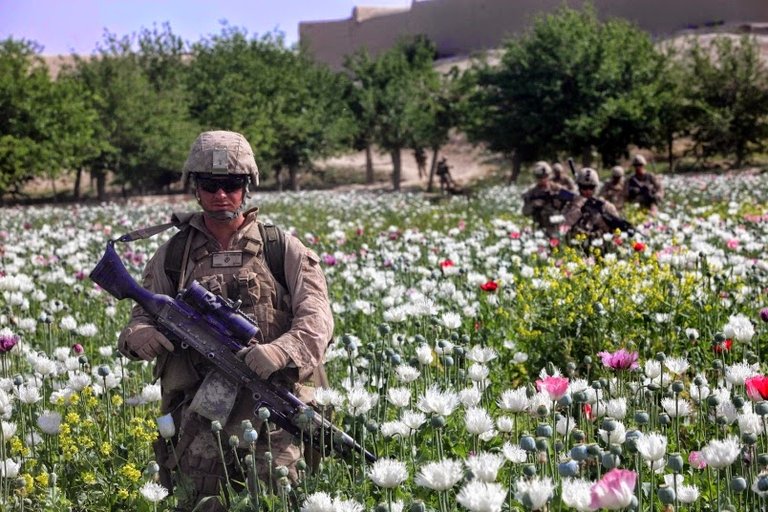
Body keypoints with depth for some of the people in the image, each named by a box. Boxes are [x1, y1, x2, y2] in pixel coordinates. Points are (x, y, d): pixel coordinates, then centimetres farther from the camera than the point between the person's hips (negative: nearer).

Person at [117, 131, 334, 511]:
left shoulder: (283, 249, 8)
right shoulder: (172, 255, 15)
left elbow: (316, 319, -1)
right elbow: (141, 321, 18)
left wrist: (280, 351, -22)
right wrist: (139, 337, -8)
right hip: (199, 413, 2)